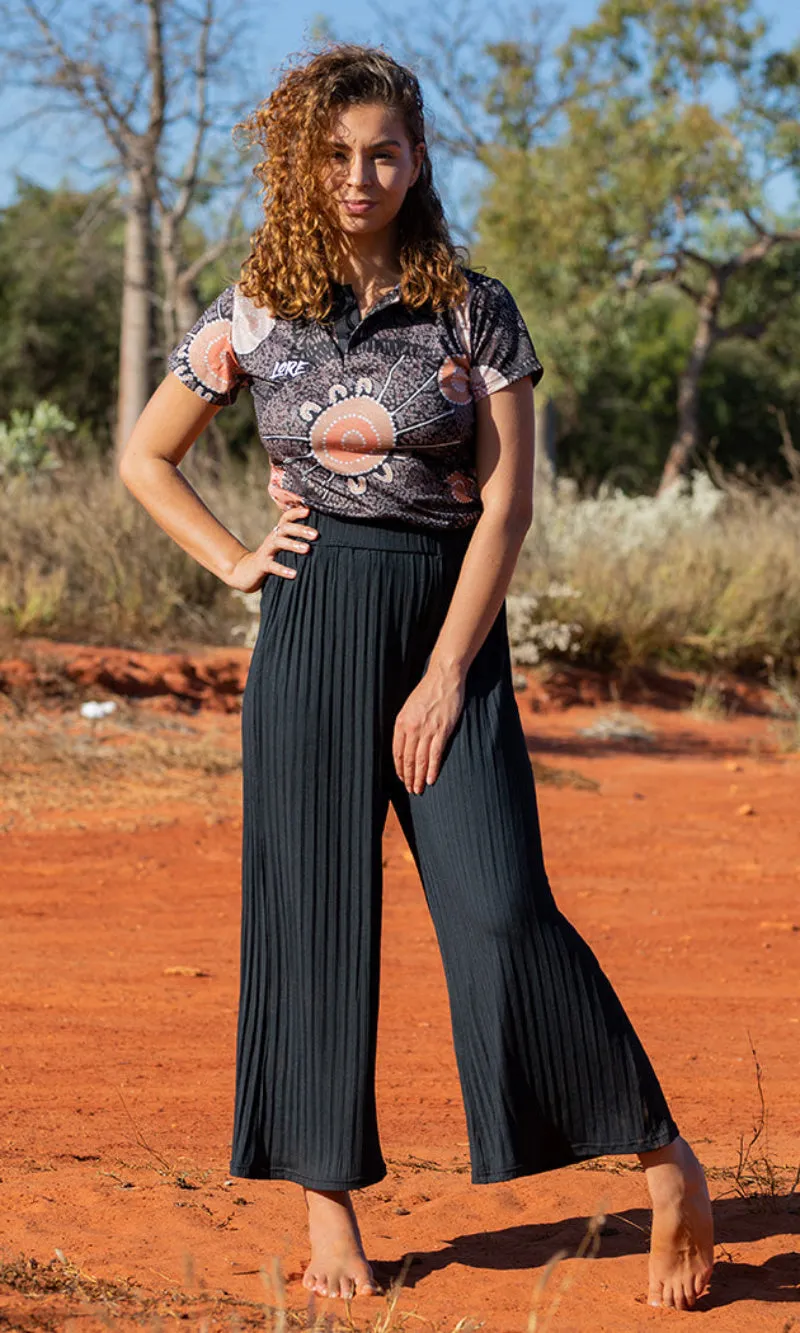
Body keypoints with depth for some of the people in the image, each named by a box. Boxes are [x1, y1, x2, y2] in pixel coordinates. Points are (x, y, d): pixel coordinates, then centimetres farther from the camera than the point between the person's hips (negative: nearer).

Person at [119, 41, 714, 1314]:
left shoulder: (475, 308, 1)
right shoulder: (253, 315, 5)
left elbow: (507, 502, -4)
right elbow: (145, 458, 17)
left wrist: (445, 677, -10)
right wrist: (234, 561, 2)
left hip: (453, 625, -2)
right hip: (315, 629, 2)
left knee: (503, 907, -13)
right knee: (315, 909, 2)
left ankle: (665, 1157, -3)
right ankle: (328, 1199, 13)